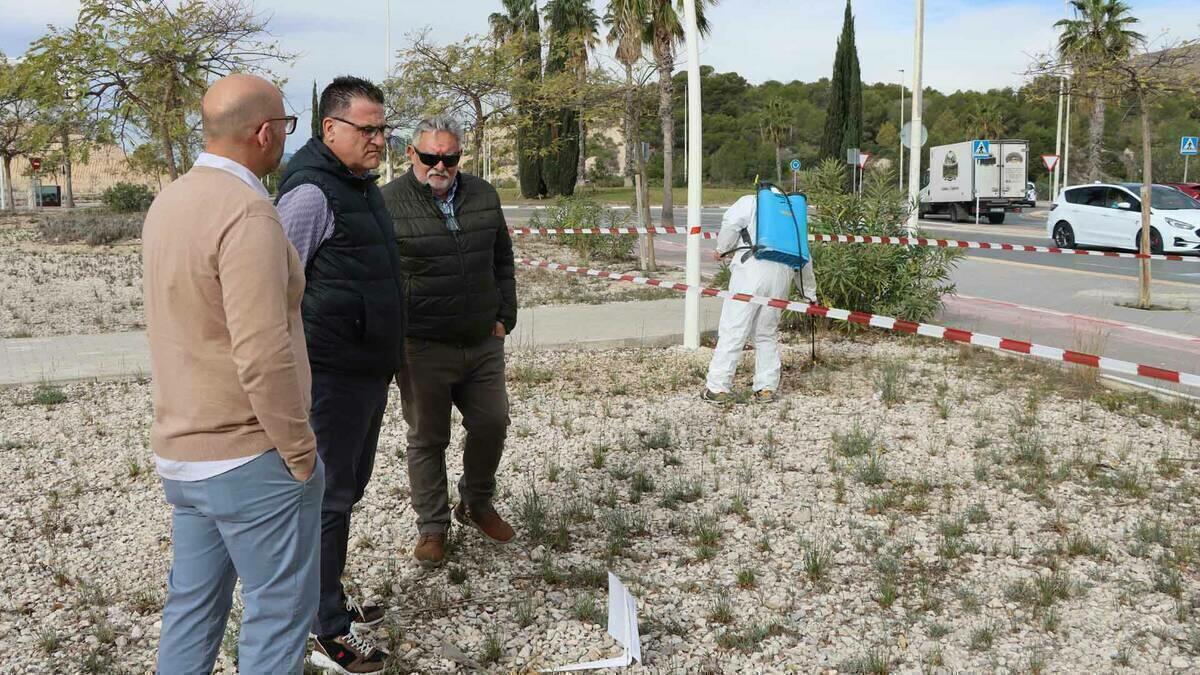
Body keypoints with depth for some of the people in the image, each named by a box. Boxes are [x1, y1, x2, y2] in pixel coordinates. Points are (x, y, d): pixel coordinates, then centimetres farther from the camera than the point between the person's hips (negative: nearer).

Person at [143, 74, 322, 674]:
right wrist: (301, 452, -15)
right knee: (278, 611, 6)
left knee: (193, 603, 20)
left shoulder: (168, 203, 7)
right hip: (252, 458, -8)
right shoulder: (247, 213, -21)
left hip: (181, 451, 9)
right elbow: (264, 357, -26)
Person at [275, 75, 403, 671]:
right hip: (333, 374, -10)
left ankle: (332, 601, 34)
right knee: (329, 497, -1)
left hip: (370, 370, 10)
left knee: (351, 487, 19)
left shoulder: (362, 186, 14)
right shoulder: (310, 192, -16)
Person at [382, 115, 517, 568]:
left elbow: (503, 260, 16)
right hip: (422, 348, -4)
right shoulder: (389, 202, -9)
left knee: (492, 424, 12)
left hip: (483, 343, 5)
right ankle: (432, 526, 23)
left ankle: (476, 504, 35)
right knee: (427, 438, 7)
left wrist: (504, 315, 9)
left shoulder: (484, 196, 6)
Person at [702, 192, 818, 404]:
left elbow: (731, 222, -4)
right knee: (767, 334, 16)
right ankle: (767, 388, 15)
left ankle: (718, 388, -3)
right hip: (781, 275, 5)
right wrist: (809, 294, 40)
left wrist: (722, 249, 13)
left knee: (733, 331, -4)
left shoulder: (750, 202, 17)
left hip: (751, 269, -5)